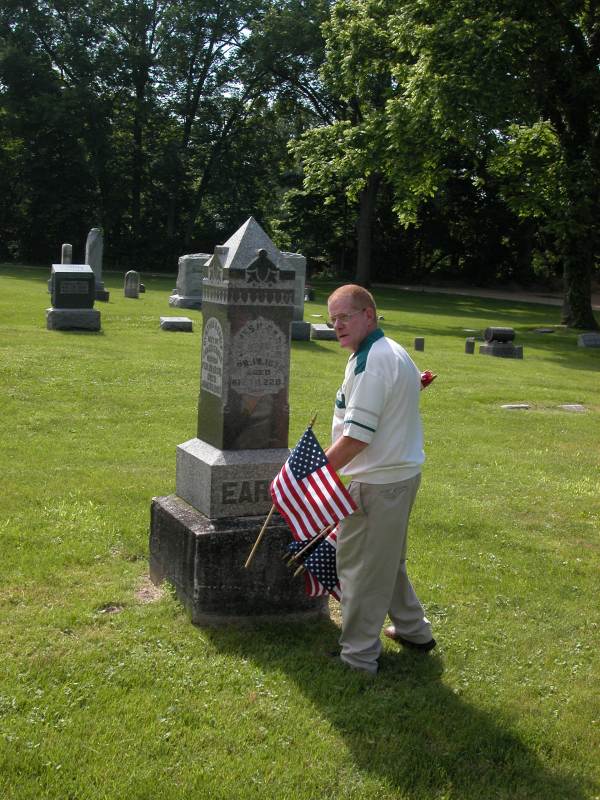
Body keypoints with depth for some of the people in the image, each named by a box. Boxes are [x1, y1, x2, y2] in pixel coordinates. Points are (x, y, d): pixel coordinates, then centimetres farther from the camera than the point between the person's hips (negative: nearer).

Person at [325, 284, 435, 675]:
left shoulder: (371, 363, -22)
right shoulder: (394, 353, 11)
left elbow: (355, 438, -25)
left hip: (377, 484, -11)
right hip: (401, 472, 11)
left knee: (361, 567, 1)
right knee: (388, 560, 24)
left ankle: (359, 656, 11)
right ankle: (413, 630, 38)